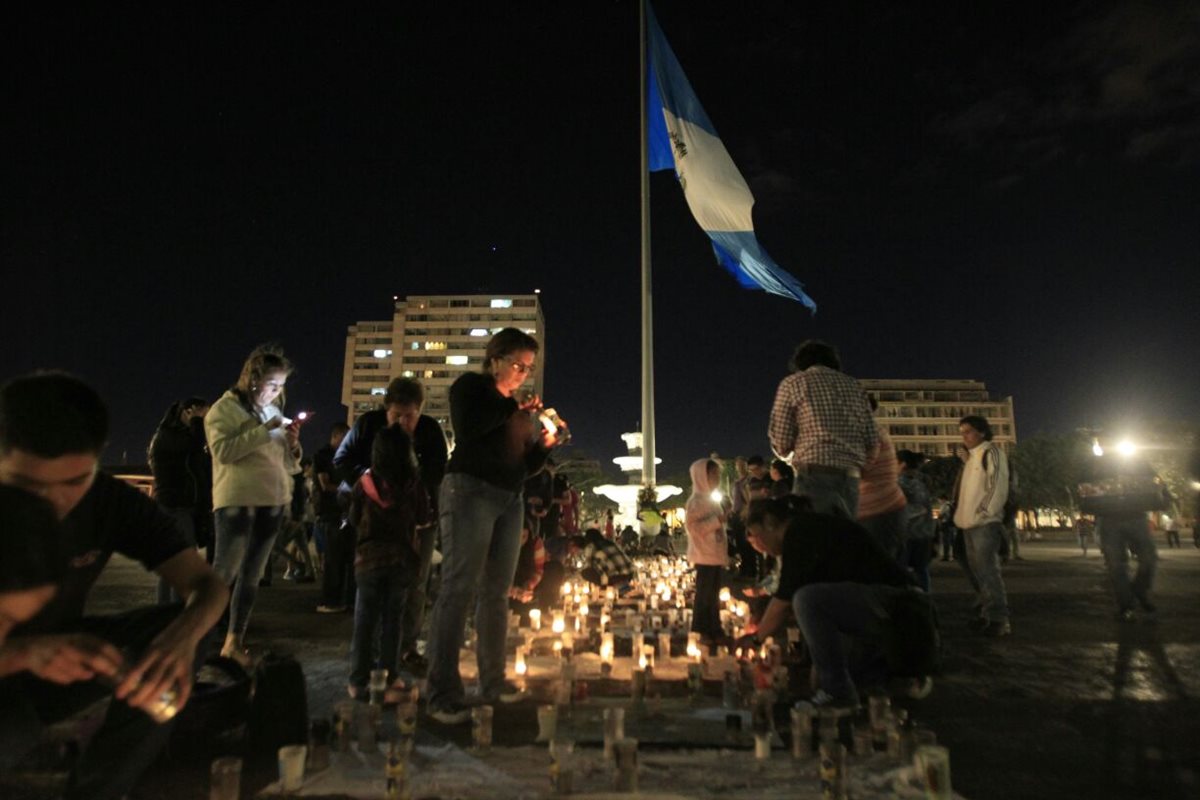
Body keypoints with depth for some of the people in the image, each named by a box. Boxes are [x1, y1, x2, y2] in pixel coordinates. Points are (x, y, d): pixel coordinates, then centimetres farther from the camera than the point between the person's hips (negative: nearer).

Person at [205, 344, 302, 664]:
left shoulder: (275, 411, 15)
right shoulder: (225, 408, -1)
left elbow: (290, 466, 15)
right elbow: (223, 451, -17)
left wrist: (292, 442, -4)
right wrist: (265, 431, -18)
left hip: (273, 502, 6)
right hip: (236, 501, -6)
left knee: (252, 576, 9)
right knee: (225, 572, -7)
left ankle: (234, 641, 17)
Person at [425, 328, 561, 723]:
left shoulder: (522, 407, 19)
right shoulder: (470, 387, 3)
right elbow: (466, 429, -16)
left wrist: (544, 445, -1)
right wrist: (512, 407, -11)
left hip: (510, 501, 6)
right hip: (471, 490, -6)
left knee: (496, 593, 7)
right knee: (459, 589, -10)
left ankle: (493, 681, 16)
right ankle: (443, 695, -9)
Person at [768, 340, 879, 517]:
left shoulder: (792, 383, 5)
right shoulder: (852, 384, 18)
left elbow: (781, 441, -1)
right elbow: (872, 440, 12)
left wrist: (788, 453, 21)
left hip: (814, 476, -5)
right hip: (850, 477, 5)